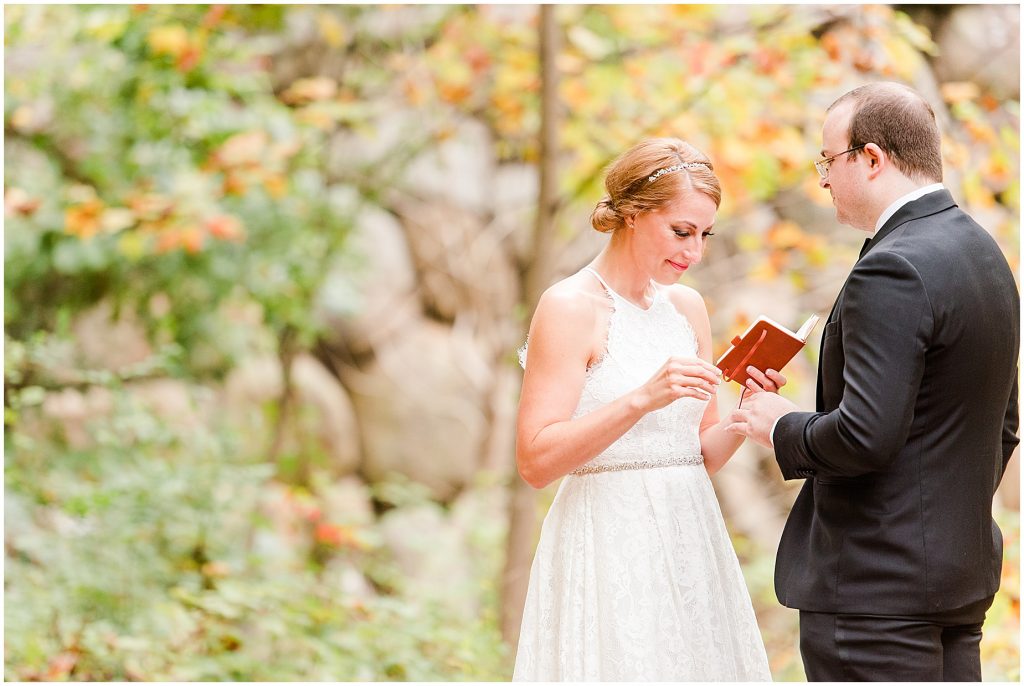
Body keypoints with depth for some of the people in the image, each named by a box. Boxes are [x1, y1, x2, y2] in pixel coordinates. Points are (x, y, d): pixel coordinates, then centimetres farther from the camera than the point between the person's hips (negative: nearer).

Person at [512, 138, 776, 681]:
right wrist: (642, 398, -24)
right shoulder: (569, 307, -9)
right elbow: (535, 461, -16)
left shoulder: (687, 307, 11)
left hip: (689, 547, 6)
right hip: (608, 551, -6)